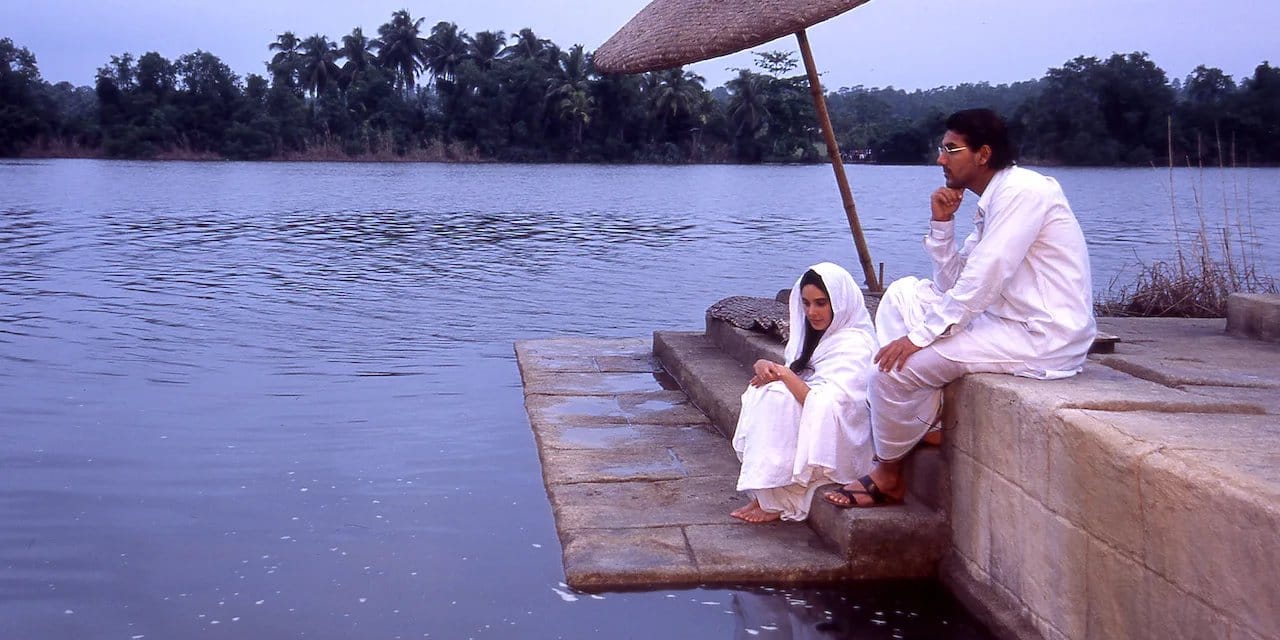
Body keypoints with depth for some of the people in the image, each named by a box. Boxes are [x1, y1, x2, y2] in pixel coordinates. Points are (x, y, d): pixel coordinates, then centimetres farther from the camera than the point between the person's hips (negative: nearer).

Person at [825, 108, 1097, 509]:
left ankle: (888, 477, 7)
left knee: (894, 367, -15)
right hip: (1010, 321, 10)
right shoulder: (992, 202, 14)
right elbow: (952, 284, 14)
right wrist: (942, 223, 2)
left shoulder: (1022, 191, -15)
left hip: (1045, 339, -10)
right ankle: (928, 416, 5)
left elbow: (981, 282, -22)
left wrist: (919, 336, -18)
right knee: (903, 293, 11)